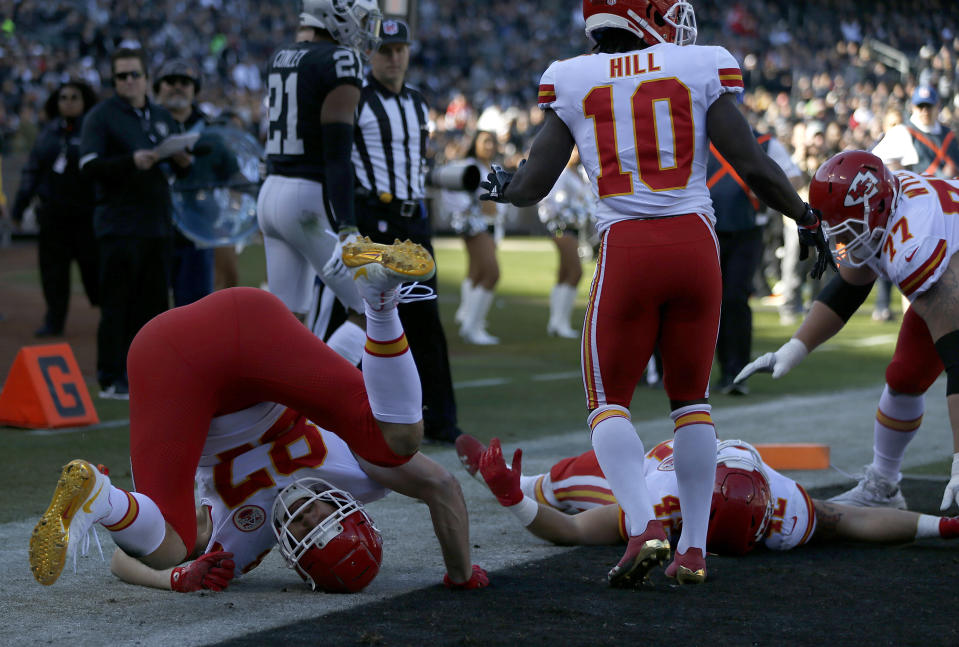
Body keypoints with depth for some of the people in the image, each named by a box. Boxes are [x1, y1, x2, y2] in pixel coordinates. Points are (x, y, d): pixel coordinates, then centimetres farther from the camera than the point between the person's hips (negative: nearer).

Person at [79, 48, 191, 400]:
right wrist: (131, 162, -25)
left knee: (153, 303, 7)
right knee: (117, 304, -6)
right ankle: (111, 379, -2)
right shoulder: (101, 116, -2)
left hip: (157, 224, 6)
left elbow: (180, 162, 27)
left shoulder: (161, 116, 18)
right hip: (119, 223, -6)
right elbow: (89, 165, -12)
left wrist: (183, 161, 2)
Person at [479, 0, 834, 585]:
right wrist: (808, 219, 18)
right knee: (691, 398, 17)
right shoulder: (698, 71, 4)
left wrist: (501, 186, 32)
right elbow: (754, 167, 3)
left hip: (625, 250, -1)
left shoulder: (572, 83, 6)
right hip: (695, 243, 1)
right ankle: (694, 548, 14)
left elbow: (531, 187, 9)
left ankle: (644, 525, -12)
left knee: (609, 401, 11)